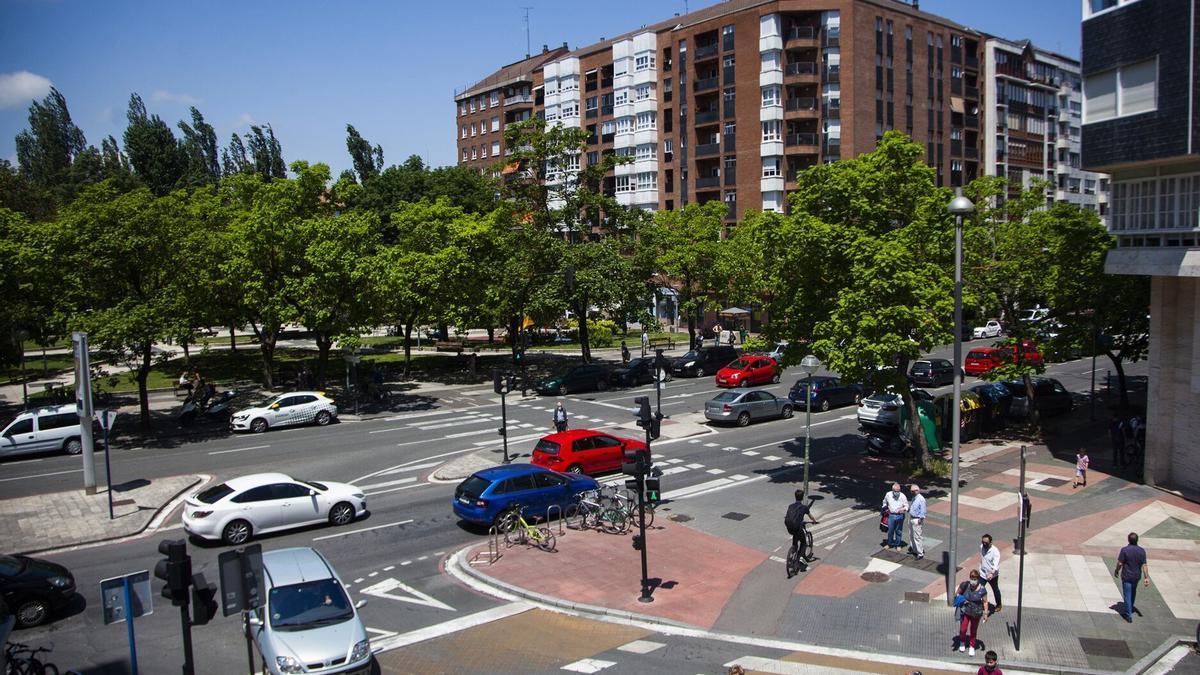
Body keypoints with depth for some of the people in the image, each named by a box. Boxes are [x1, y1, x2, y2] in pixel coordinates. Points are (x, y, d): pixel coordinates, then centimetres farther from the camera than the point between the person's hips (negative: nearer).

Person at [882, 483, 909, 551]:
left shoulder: (902, 496, -11)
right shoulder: (888, 495, -4)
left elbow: (906, 506, -5)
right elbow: (885, 502, 17)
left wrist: (902, 509, -23)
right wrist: (885, 507, 7)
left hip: (900, 516, -2)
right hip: (891, 515, 2)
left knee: (898, 531, 8)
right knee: (890, 530, 10)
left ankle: (897, 545, 24)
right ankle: (890, 544, 29)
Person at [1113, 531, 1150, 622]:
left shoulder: (1124, 550, -19)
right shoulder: (1142, 551, -8)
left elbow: (1120, 563, -15)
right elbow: (1144, 565, -7)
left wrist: (1116, 571, 3)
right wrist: (1147, 577, -3)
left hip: (1127, 576, -4)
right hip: (1137, 576, 4)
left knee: (1127, 595, 2)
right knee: (1133, 591, 27)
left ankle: (1129, 615, 3)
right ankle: (1130, 607, 45)